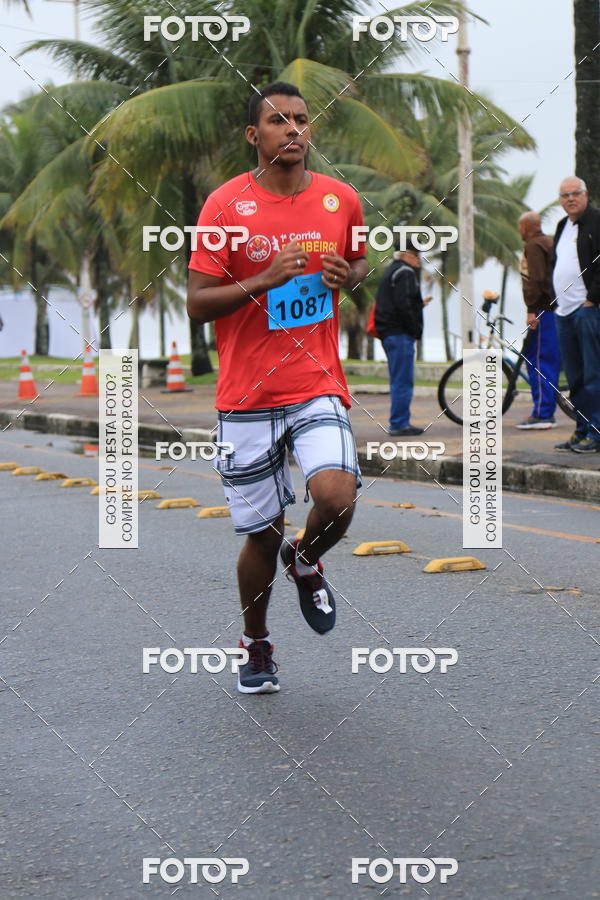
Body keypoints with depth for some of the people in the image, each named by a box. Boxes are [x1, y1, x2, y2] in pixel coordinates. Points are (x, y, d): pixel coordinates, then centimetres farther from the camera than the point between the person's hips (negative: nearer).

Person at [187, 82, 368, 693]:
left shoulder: (340, 200, 3)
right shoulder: (225, 205, -6)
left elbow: (360, 260, 23)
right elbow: (196, 304, -7)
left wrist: (347, 276, -1)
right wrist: (263, 280, -22)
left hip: (318, 386, 2)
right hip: (247, 395, -1)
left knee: (336, 497, -23)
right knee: (262, 534, 5)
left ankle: (306, 562, 13)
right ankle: (256, 645, 31)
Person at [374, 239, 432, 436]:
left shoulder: (391, 271, 22)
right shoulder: (405, 273, -11)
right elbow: (403, 305, -21)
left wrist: (419, 304, 21)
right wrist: (415, 329, -14)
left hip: (388, 332, 11)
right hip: (400, 333, -11)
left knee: (399, 380, 13)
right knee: (403, 380, -8)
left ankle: (399, 423, 16)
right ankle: (399, 424, -8)